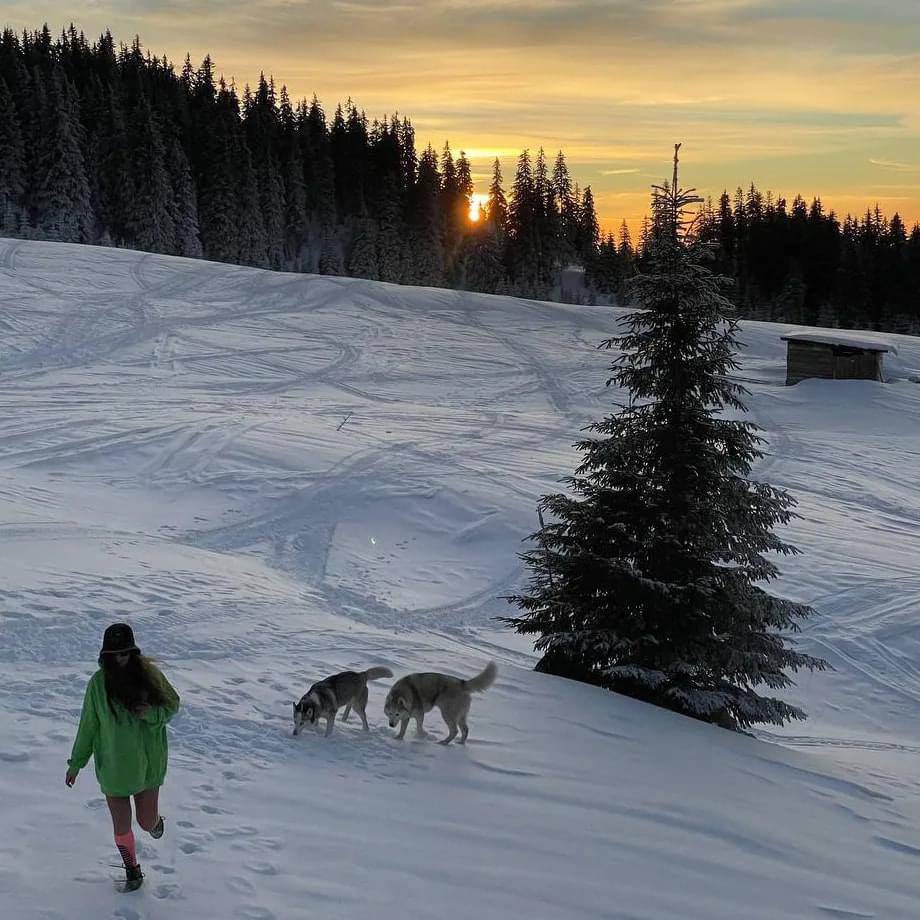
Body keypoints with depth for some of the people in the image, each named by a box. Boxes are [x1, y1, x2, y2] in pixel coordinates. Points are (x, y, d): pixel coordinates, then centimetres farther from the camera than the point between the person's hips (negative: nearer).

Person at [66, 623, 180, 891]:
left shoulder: (149, 674, -10)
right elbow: (88, 725, 1)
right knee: (121, 826, 7)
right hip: (112, 766, 0)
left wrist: (152, 713, -21)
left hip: (147, 763, 0)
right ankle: (131, 869, 33)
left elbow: (172, 705, 1)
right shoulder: (98, 683, -9)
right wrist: (75, 763, 7)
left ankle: (156, 820, 45)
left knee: (147, 822, 7)